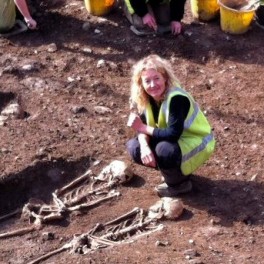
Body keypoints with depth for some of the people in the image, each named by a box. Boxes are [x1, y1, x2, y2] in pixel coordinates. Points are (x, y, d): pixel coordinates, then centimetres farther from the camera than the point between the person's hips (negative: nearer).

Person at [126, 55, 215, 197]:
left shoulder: (177, 98, -32)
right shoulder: (145, 98, -10)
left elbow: (173, 134, -34)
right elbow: (144, 127, -7)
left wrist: (143, 128, -28)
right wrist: (144, 146, -28)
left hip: (196, 142, -7)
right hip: (174, 141, 7)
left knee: (164, 149, -35)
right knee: (134, 147, -9)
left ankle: (179, 183, -5)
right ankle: (175, 171, 9)